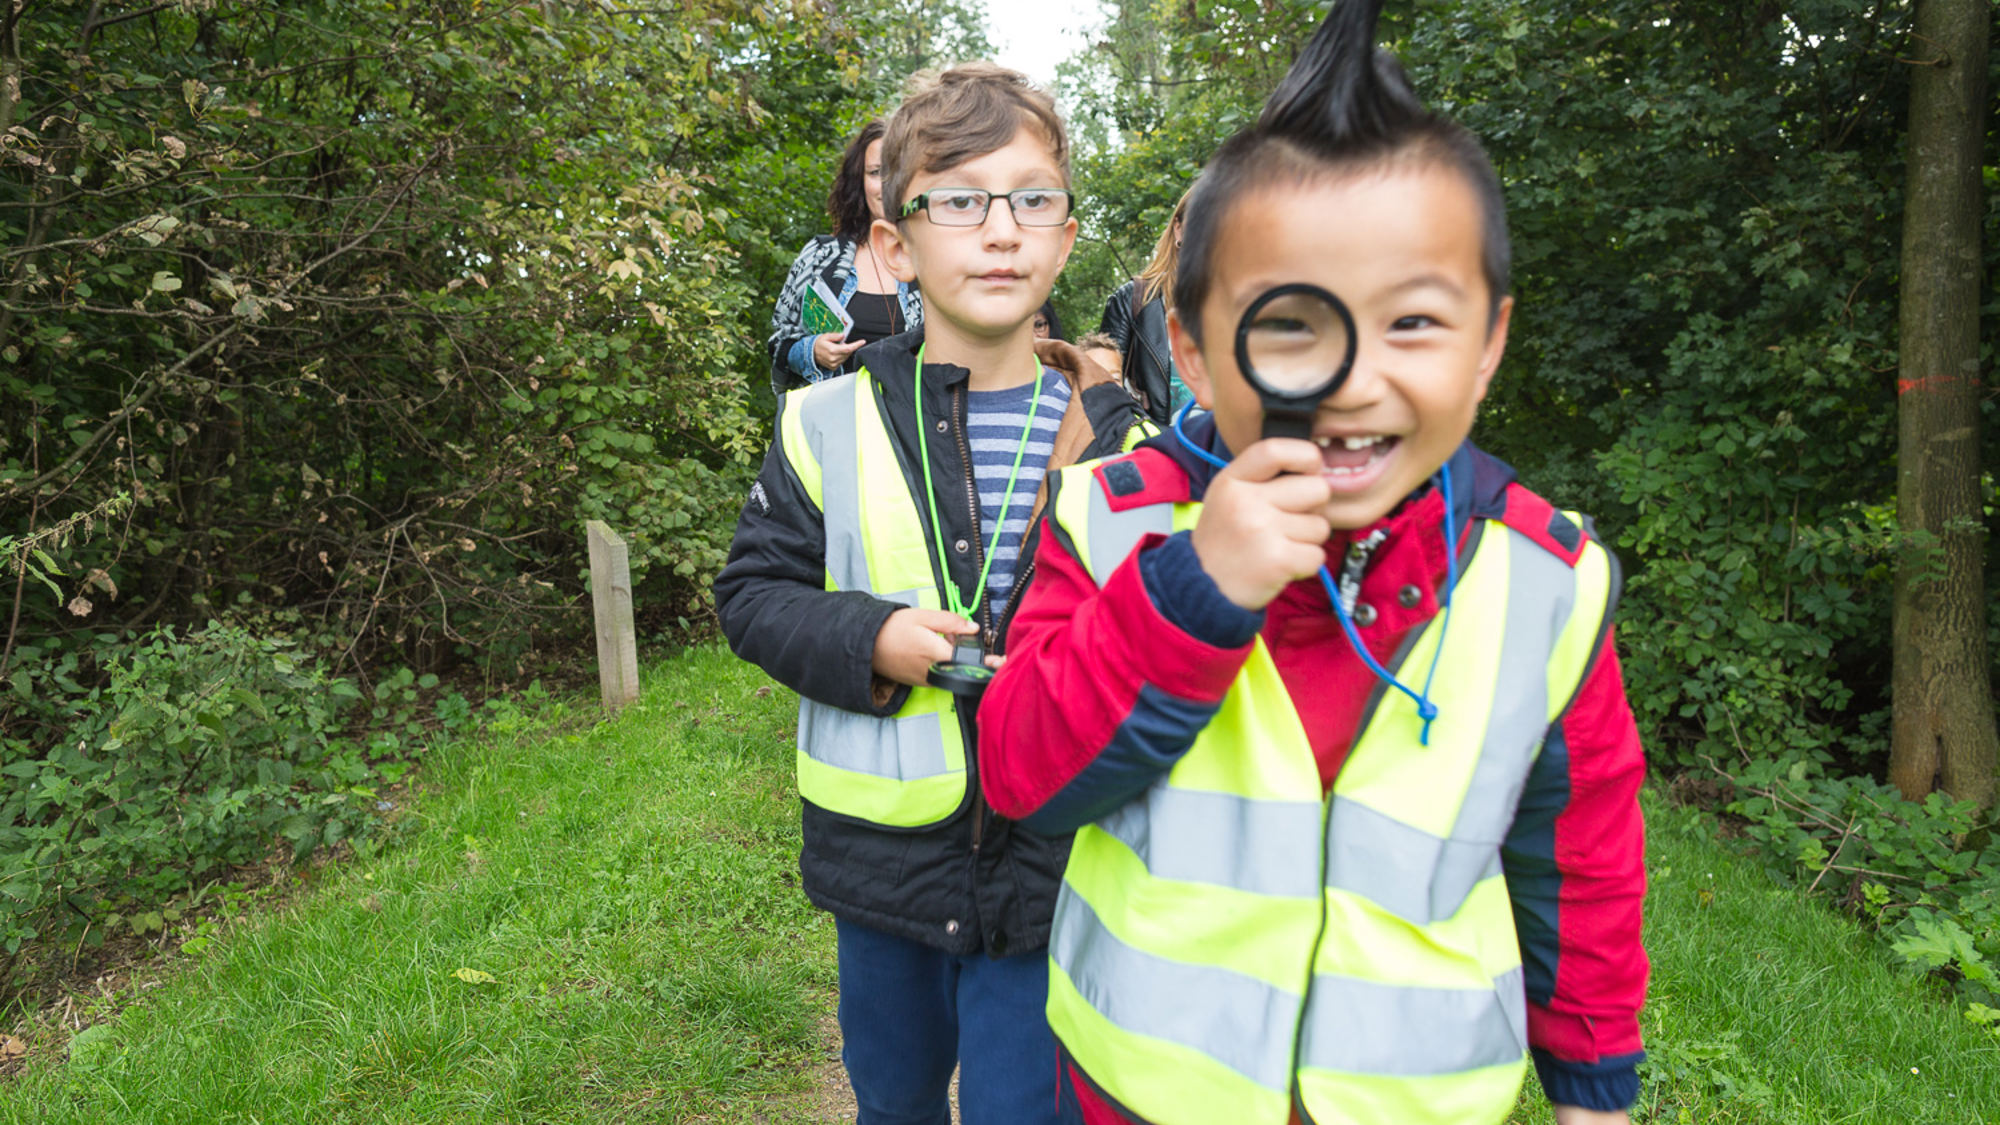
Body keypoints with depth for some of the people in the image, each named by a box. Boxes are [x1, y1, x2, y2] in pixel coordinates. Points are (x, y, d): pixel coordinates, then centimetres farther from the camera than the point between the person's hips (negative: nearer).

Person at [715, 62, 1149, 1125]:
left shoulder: (1117, 439, -5)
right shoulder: (829, 424, -5)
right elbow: (751, 590, -1)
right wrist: (868, 640, -17)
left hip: (1055, 860, -1)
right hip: (882, 845, 2)